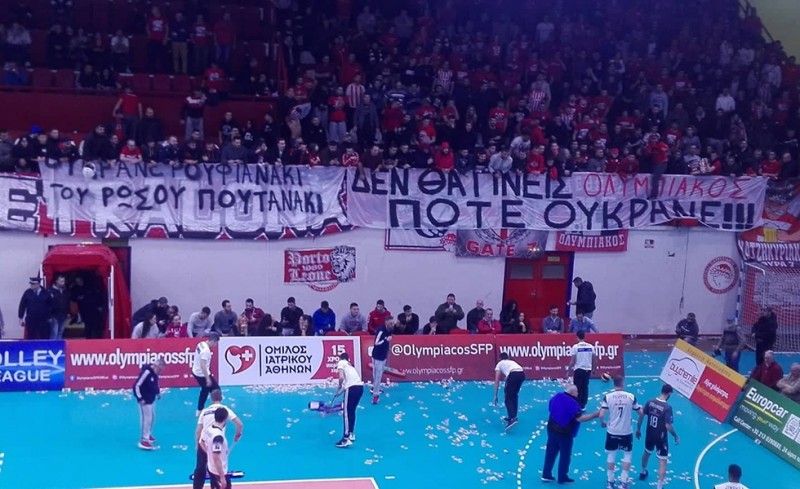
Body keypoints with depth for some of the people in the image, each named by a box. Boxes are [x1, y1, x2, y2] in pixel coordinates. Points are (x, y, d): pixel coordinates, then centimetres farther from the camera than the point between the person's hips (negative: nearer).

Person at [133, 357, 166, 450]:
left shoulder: (154, 372, 1)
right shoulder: (146, 372, -27)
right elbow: (136, 385, -26)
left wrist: (158, 392, 11)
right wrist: (139, 398, -24)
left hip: (151, 399, 10)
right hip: (144, 400, -10)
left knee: (152, 417, 21)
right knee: (147, 418, -9)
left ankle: (148, 435, 39)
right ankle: (144, 440, -5)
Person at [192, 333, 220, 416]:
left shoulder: (201, 344, 1)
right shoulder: (206, 350, -27)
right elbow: (203, 365, -30)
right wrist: (208, 378, -27)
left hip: (196, 372, 9)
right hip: (202, 374, -9)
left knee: (205, 390, 25)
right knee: (216, 390, 3)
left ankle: (199, 411, 32)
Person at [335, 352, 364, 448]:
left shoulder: (341, 363, 9)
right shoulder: (350, 365, 30)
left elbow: (341, 377, -7)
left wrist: (339, 387, 9)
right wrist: (340, 391, 35)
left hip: (352, 388, -7)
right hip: (360, 386, 8)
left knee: (346, 413, -4)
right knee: (352, 411, 23)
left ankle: (346, 439, -8)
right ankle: (351, 434, 32)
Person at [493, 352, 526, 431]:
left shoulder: (499, 364, 28)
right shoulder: (512, 362, 40)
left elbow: (497, 381, 23)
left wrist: (495, 395, 26)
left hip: (513, 375, -5)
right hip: (522, 374, 5)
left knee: (508, 398, 3)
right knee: (514, 395, 25)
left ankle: (512, 419, -17)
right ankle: (513, 417, 29)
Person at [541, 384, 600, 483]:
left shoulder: (556, 397, 2)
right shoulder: (573, 403, -20)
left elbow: (550, 409, 14)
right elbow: (579, 418, -23)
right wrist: (595, 415, -21)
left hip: (552, 429, 7)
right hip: (565, 433, -7)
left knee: (550, 452, 16)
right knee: (565, 455, 9)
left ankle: (546, 475, 22)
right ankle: (562, 478, 20)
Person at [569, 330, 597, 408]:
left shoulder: (575, 347, -10)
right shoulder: (590, 346, 2)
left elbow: (573, 361, -11)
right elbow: (595, 360, 5)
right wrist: (594, 369, 18)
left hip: (578, 370, -4)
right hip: (587, 369, 4)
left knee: (578, 388, 5)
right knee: (585, 388, 13)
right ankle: (583, 405, 14)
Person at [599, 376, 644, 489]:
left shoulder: (608, 397, -11)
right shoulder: (631, 396, -8)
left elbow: (601, 415, -15)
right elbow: (641, 413, 3)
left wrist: (602, 423, 8)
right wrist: (641, 408, 26)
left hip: (612, 432, 0)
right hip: (627, 432, 0)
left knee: (611, 455, 16)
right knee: (627, 455, 18)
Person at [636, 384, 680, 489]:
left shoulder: (650, 402, -8)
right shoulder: (667, 407, -24)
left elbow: (641, 416, 0)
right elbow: (668, 426, -23)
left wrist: (638, 429, 14)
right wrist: (676, 437, -8)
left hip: (650, 435, 6)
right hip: (661, 438, -6)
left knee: (647, 452, 31)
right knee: (663, 461, 3)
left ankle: (643, 472, 54)